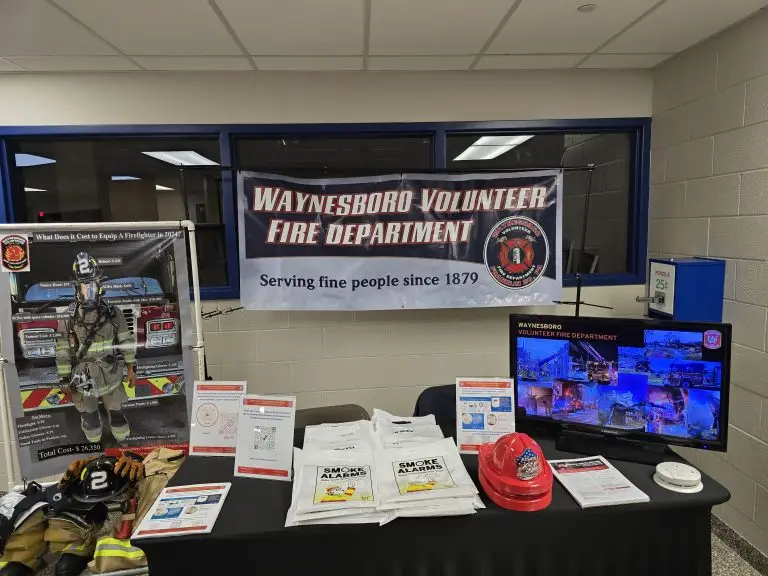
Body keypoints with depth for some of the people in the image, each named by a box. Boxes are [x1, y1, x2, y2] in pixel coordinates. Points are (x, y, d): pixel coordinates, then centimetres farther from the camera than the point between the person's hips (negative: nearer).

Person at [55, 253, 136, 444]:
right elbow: (63, 351, -5)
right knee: (89, 415, 14)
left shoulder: (113, 313, -6)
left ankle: (124, 442, 34)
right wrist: (65, 379, -3)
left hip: (111, 375, 0)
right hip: (83, 377, 0)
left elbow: (126, 341, 1)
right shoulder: (68, 317, -9)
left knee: (116, 412, 13)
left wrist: (131, 368, 2)